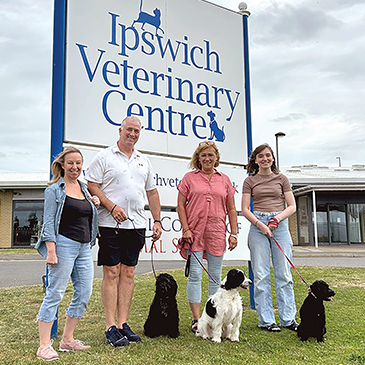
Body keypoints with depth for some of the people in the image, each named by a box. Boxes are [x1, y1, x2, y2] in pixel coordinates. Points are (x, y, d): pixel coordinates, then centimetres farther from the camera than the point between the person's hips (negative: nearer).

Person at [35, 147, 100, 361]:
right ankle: (44, 346, 3)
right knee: (55, 294, -5)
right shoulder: (55, 190, -3)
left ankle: (67, 340, 20)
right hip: (64, 244, -7)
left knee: (84, 294, 7)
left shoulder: (85, 189, 16)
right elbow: (49, 222, -8)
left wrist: (95, 204, 6)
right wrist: (51, 251, -16)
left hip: (84, 247, 7)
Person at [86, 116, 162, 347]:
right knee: (111, 273, -3)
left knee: (128, 273, 7)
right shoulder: (105, 157, 2)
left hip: (137, 224, 5)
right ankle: (111, 327, 3)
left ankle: (123, 324, 14)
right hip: (111, 224, -5)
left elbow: (152, 192, 20)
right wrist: (111, 207, -16)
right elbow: (92, 186, -4)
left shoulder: (144, 161, 17)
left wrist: (157, 221, 13)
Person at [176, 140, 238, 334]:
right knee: (195, 274, -3)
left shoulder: (224, 180, 12)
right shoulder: (189, 177, 6)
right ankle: (196, 319, 6)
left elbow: (231, 210, 13)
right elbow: (180, 205, 3)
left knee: (216, 276, 7)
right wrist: (186, 229, -7)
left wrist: (233, 233, 6)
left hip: (217, 233, 2)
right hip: (194, 232, -2)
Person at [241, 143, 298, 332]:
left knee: (284, 273, 1)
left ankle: (288, 318, 10)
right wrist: (260, 224, -12)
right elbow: (245, 209, 3)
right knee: (261, 275, -2)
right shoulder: (250, 181, 9)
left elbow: (292, 206, 7)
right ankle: (267, 320, 6)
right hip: (257, 226, -1)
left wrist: (277, 219, -9)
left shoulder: (281, 179, 12)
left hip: (280, 224, 1)